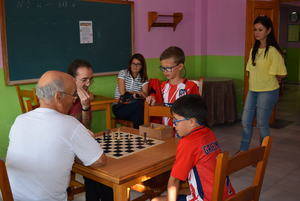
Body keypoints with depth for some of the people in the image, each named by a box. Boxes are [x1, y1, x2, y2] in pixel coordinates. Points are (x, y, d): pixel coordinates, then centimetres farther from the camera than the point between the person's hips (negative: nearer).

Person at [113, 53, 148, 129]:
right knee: (138, 104, -32)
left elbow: (145, 95, -7)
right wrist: (138, 93, -4)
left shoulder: (143, 79, 9)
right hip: (119, 107, -3)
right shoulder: (123, 73, 1)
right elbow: (122, 92, -9)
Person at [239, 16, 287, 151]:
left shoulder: (273, 51, -14)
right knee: (246, 122, 10)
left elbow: (281, 74, -13)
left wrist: (269, 81, 1)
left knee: (262, 124, 2)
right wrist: (255, 82, 5)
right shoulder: (254, 50, 10)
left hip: (268, 92, -7)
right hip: (252, 91, 7)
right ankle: (243, 151, 24)